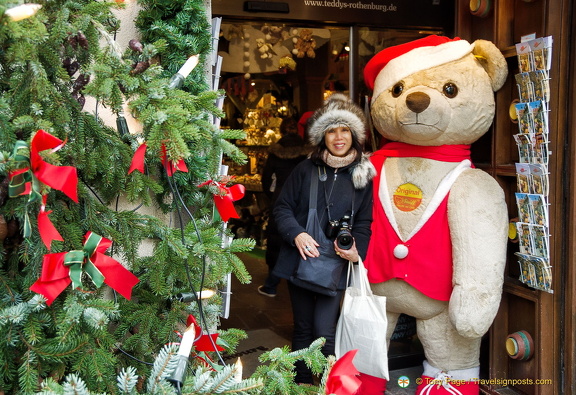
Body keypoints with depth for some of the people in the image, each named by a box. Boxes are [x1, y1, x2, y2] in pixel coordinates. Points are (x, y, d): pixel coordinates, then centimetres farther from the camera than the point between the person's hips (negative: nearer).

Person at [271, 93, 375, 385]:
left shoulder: (363, 175, 2)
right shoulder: (306, 169, 2)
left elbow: (365, 222, 3)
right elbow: (282, 207, 3)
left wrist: (356, 250, -14)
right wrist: (296, 234, -15)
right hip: (300, 259, 2)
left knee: (324, 331, -7)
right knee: (303, 329, 13)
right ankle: (302, 385, 29)